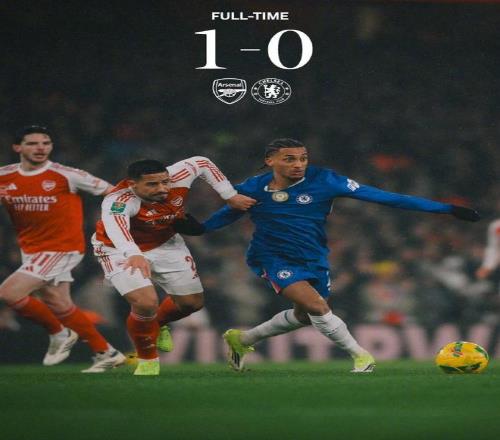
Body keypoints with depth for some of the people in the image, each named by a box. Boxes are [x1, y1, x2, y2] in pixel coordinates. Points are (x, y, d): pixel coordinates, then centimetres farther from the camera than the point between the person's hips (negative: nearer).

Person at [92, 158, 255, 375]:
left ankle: (156, 325, 43)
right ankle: (147, 362, 1)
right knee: (146, 303, -26)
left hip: (166, 245, 6)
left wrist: (230, 195, -6)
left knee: (192, 302, 10)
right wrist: (133, 254, -80)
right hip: (121, 250, -6)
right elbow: (114, 225, -62)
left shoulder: (178, 178, -24)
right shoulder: (119, 200, -39)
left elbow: (201, 163, -3)